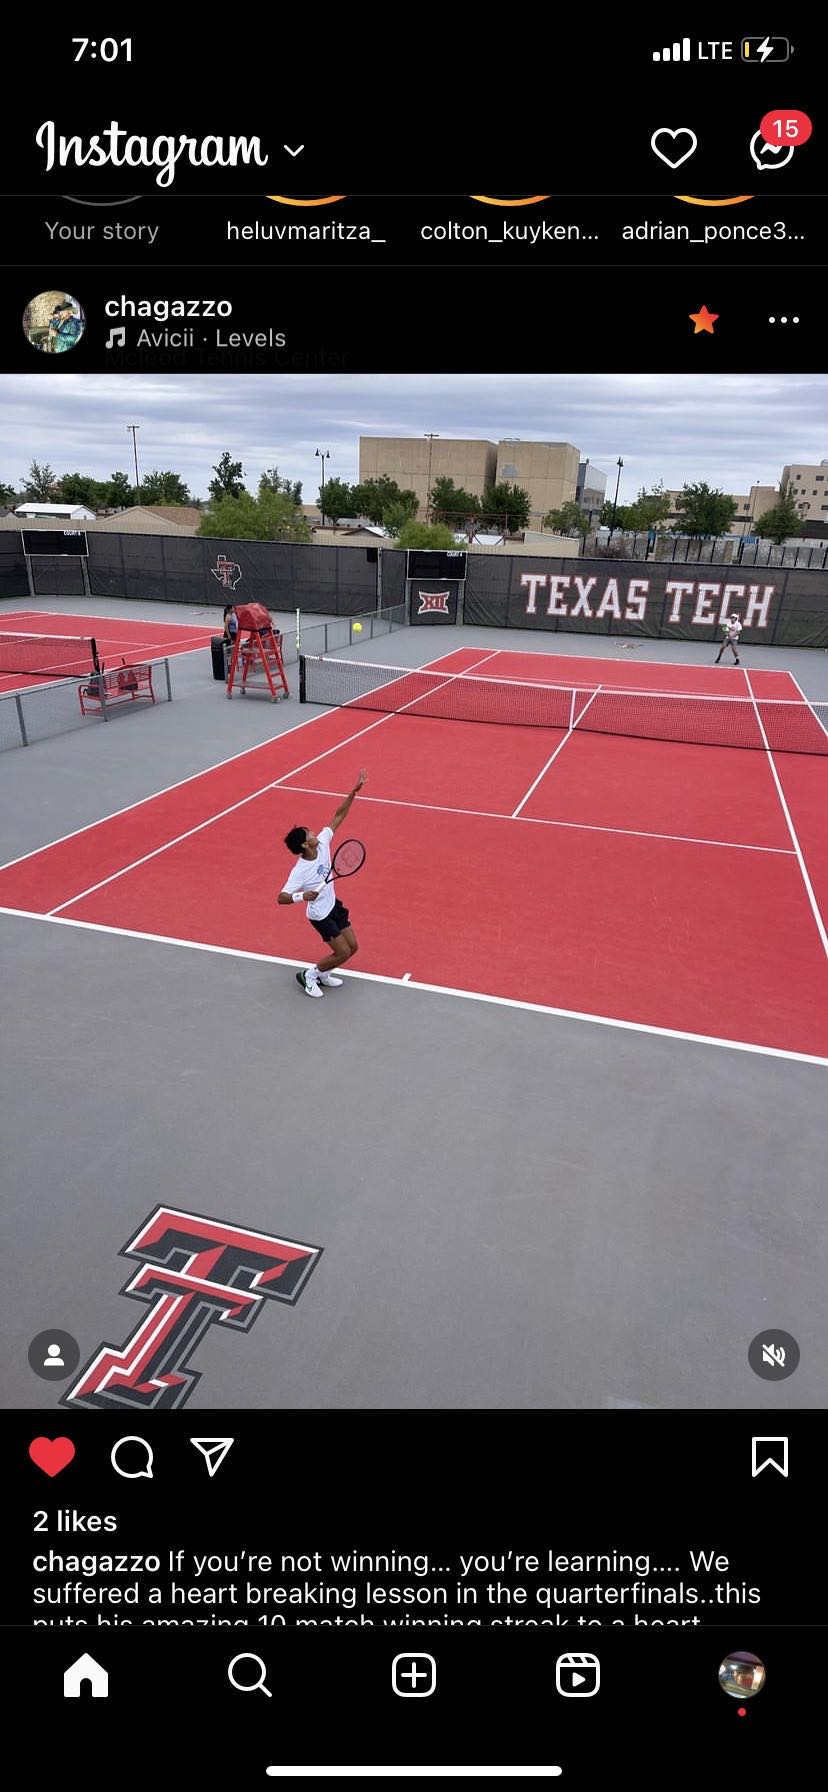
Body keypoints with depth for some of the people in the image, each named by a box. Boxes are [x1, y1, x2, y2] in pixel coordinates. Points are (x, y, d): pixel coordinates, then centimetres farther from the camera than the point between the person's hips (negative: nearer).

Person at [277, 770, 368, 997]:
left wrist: (354, 791, -14)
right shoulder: (300, 871, -30)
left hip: (333, 904, 8)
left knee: (352, 947, 11)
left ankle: (322, 975, 31)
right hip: (320, 915, -8)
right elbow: (281, 897, -30)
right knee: (343, 953, -5)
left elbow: (339, 815, -8)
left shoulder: (322, 843, -13)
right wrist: (301, 896, -49)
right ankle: (309, 975, 16)